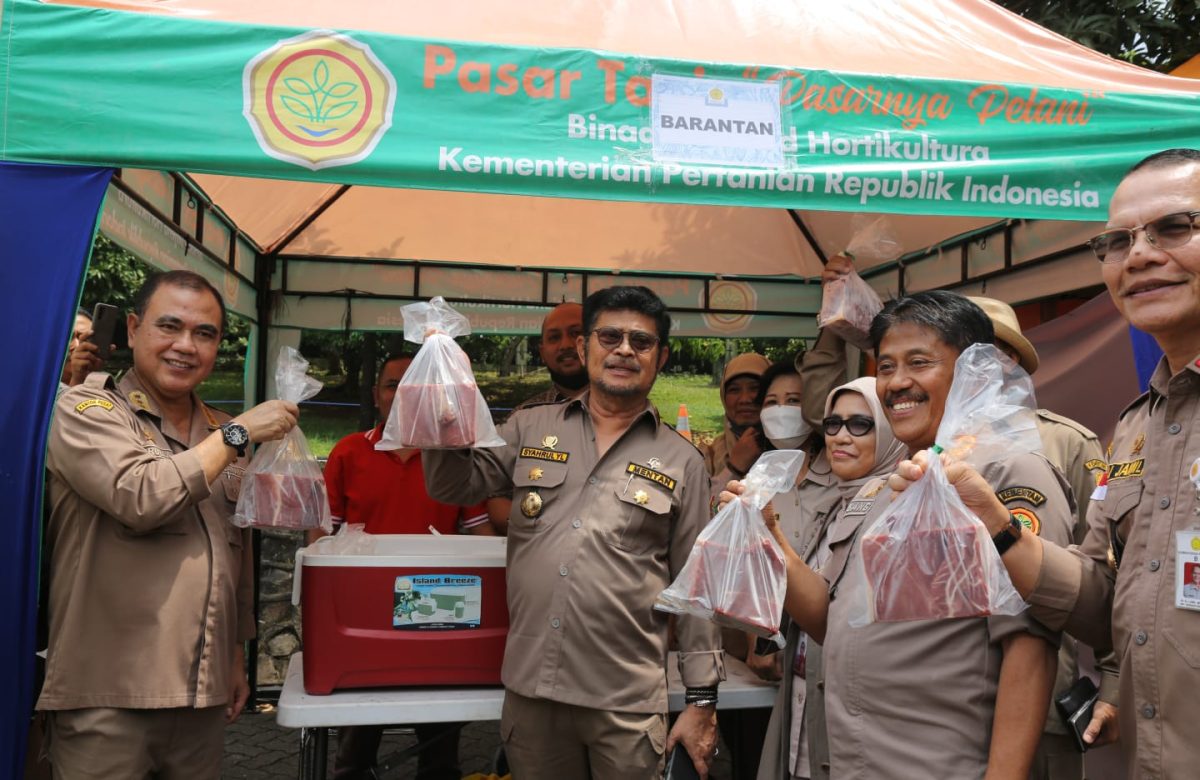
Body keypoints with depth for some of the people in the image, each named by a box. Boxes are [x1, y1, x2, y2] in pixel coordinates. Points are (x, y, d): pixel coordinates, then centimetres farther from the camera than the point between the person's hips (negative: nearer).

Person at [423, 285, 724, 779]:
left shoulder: (682, 463, 3)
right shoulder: (530, 429, 7)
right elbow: (452, 487, 9)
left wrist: (701, 701, 3)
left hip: (627, 703, -1)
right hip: (529, 689, 2)